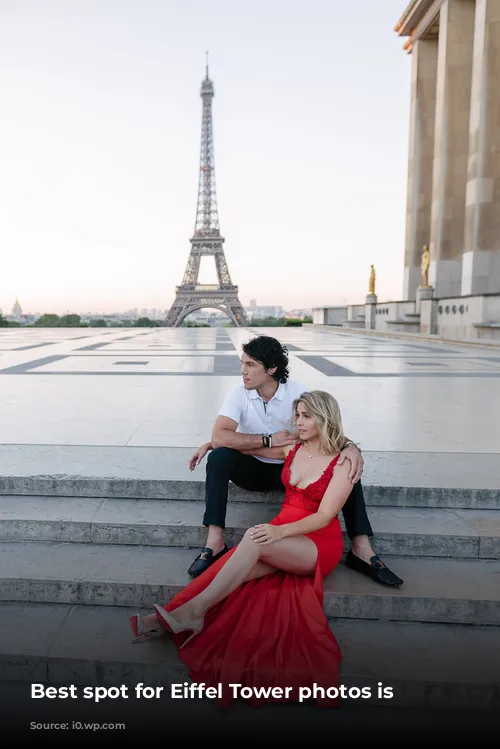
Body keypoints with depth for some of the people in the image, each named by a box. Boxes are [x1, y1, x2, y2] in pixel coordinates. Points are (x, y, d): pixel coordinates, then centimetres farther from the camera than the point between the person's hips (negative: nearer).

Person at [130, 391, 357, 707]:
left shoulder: (342, 464, -10)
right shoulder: (293, 448, 7)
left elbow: (324, 516, -17)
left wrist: (280, 531, -32)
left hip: (319, 544, -5)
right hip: (282, 536, 5)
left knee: (254, 538, -34)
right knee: (237, 578, -25)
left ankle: (191, 611, -29)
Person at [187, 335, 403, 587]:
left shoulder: (298, 393, -13)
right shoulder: (239, 394, -15)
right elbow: (219, 437, -29)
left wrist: (351, 447, -39)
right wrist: (269, 440, -29)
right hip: (254, 470, -1)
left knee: (349, 465, -20)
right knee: (219, 457, -31)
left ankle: (361, 549, -19)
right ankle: (214, 543, -29)